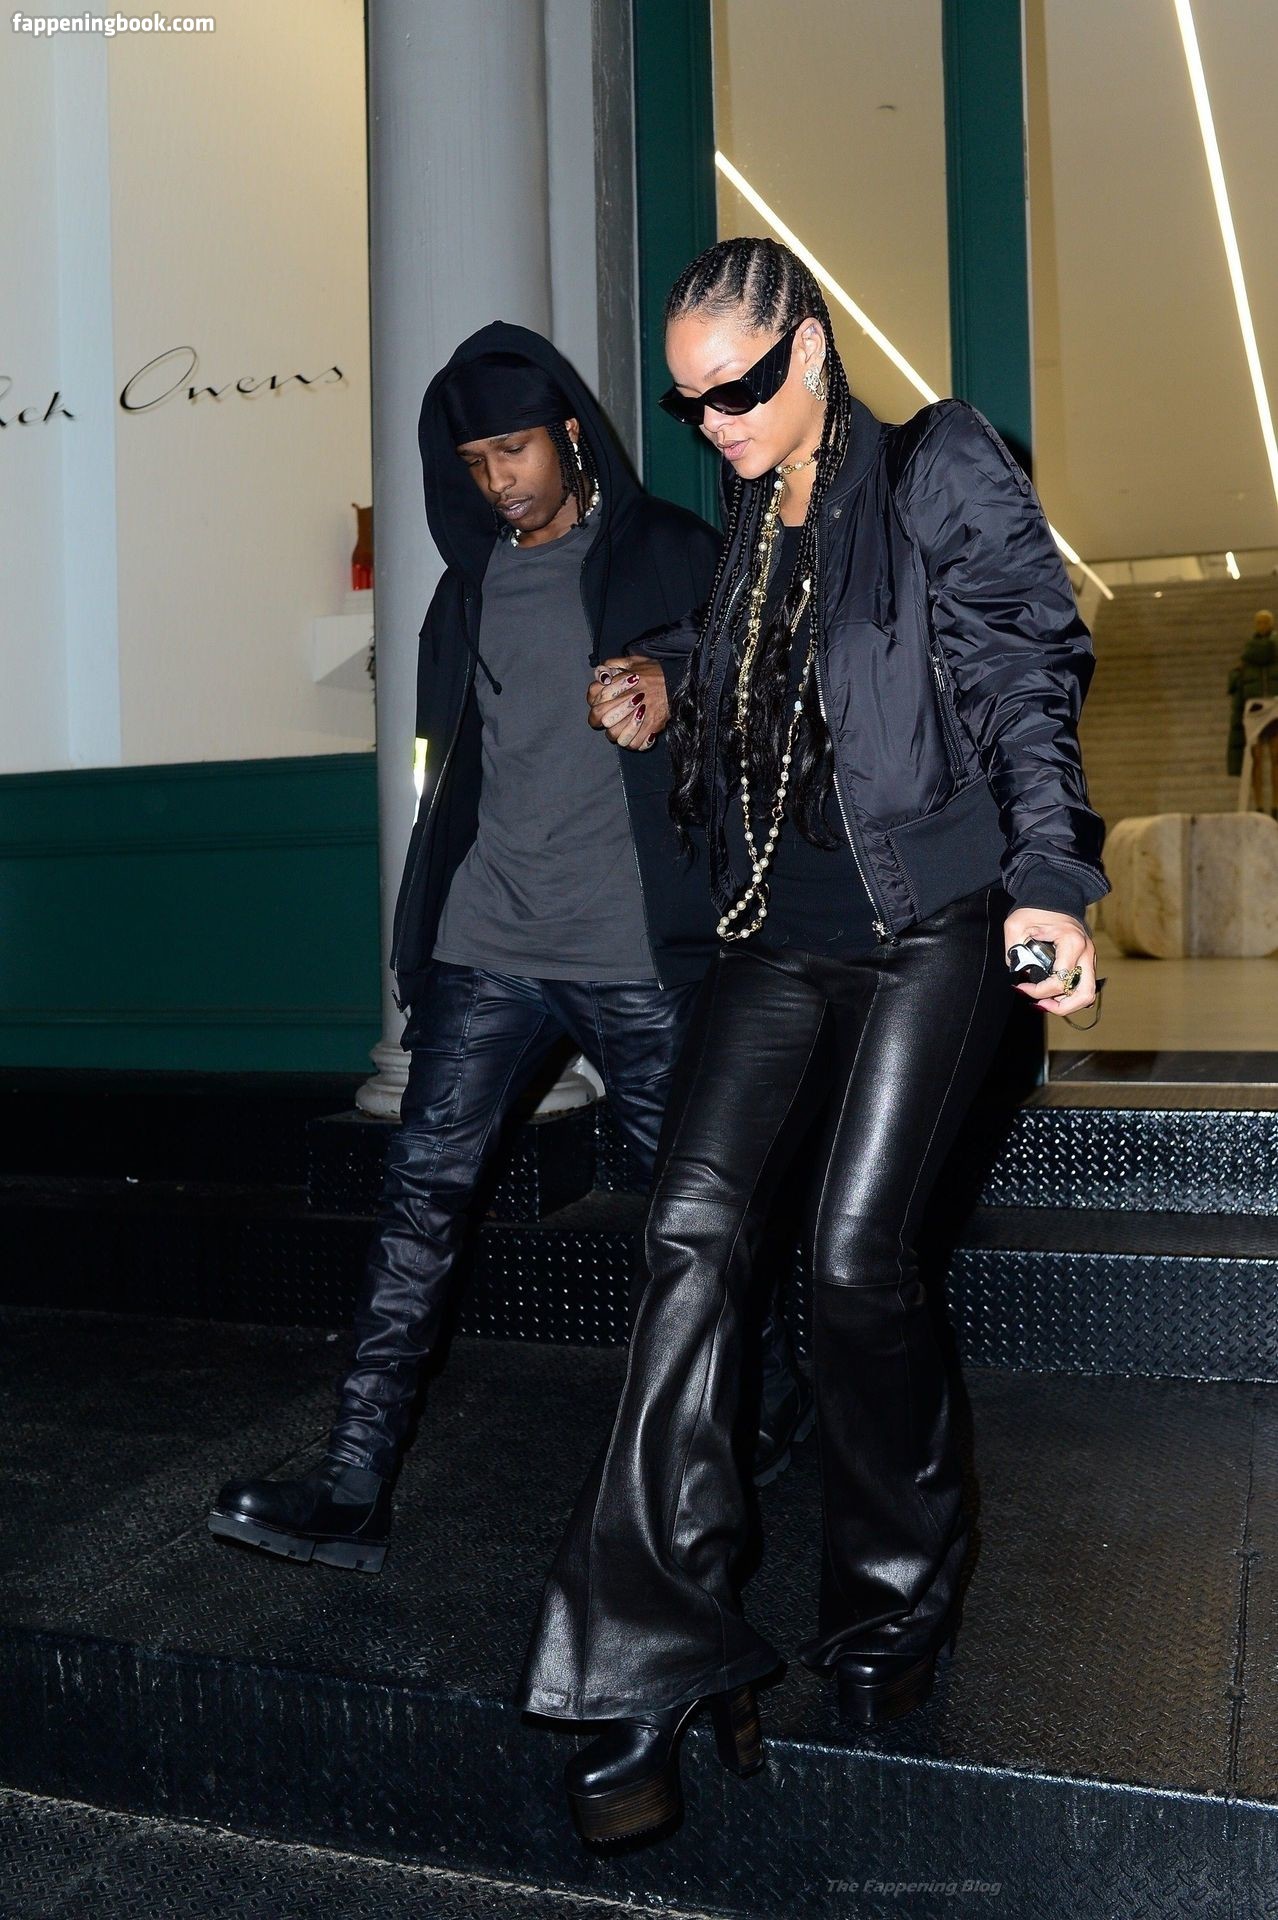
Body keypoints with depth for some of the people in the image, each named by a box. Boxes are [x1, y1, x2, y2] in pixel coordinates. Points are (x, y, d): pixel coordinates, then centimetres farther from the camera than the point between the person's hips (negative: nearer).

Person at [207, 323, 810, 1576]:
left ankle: (768, 1402, 32)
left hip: (638, 952, -4)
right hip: (488, 946, 4)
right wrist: (424, 930, 19)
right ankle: (352, 1490, -1)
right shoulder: (474, 581, 15)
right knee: (420, 1195, -5)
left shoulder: (672, 559, 0)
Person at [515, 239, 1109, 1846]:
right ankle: (653, 1662, -6)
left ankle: (895, 1606, 17)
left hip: (930, 922, -5)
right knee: (693, 1229, -11)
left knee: (856, 1252, -9)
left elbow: (1028, 677, -6)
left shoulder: (940, 474, 2)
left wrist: (1048, 881, -16)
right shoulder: (740, 528, 19)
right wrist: (670, 707, 10)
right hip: (778, 931, 5)